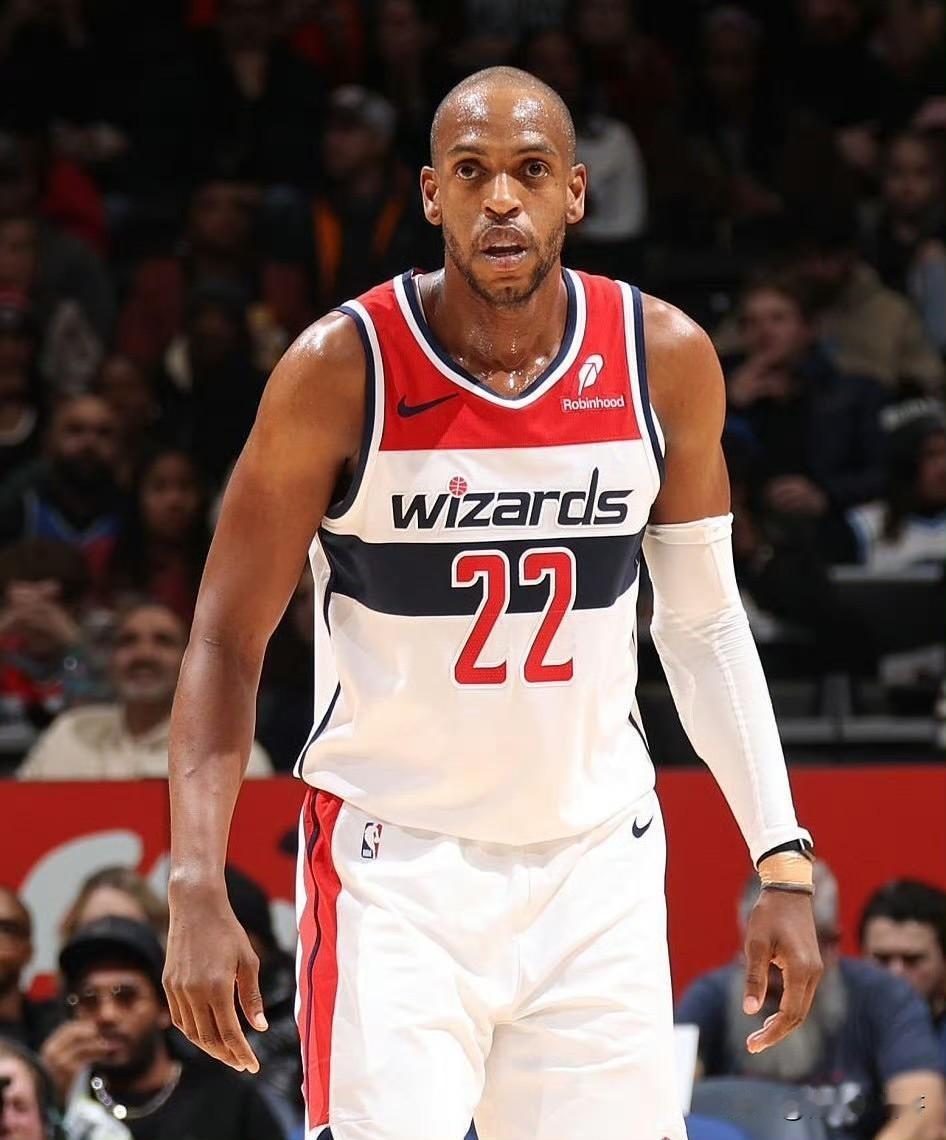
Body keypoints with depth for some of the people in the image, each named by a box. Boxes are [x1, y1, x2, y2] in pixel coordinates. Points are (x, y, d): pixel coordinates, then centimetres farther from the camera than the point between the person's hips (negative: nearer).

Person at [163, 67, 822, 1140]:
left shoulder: (667, 361, -3)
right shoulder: (343, 370, -13)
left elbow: (703, 623, 9)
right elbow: (228, 639, -9)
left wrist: (782, 861, 4)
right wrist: (197, 891, -19)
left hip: (598, 861, 3)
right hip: (395, 862, -3)